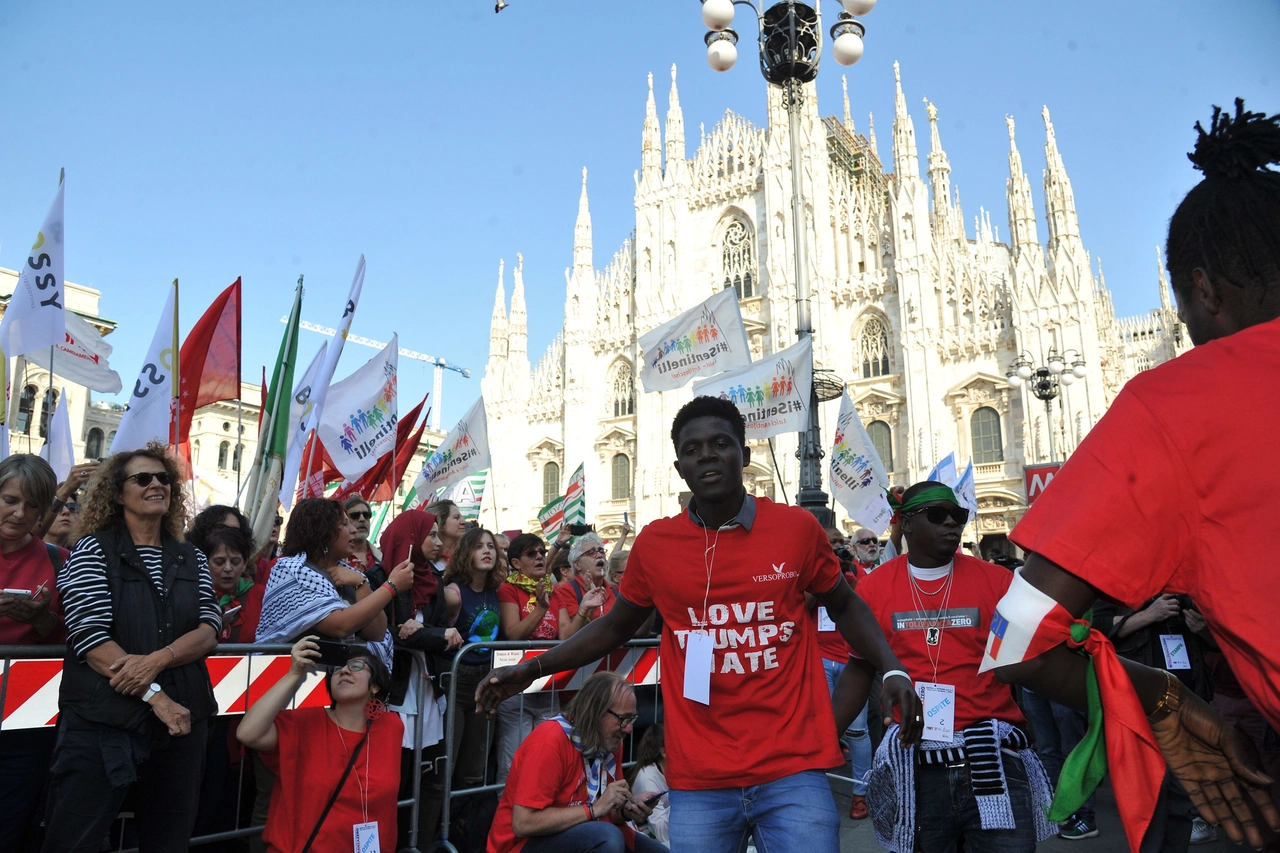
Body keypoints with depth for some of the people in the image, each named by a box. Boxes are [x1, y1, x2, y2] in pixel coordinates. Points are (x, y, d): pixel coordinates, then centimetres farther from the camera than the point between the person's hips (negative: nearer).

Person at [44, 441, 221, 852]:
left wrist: (157, 659, -19)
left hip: (181, 718, 4)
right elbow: (91, 639, -13)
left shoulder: (191, 558, 10)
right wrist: (155, 695, -18)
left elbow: (209, 629, 0)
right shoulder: (93, 550, -2)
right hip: (103, 721, -4)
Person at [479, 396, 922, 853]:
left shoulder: (797, 527, -3)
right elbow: (615, 626, 13)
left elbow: (844, 605, 13)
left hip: (793, 769, -1)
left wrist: (892, 668, -3)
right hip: (698, 780, 1)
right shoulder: (653, 544, -1)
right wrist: (530, 669, 7)